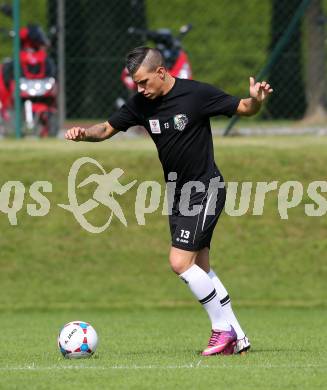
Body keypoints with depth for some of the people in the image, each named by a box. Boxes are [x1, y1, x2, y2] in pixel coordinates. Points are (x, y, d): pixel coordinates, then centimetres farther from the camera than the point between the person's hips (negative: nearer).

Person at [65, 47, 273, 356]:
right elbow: (108, 129, 8)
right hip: (177, 192, 7)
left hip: (205, 189, -7)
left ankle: (223, 328, -2)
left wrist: (256, 100, -32)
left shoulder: (196, 94, -17)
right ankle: (236, 338, 15)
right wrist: (84, 133, -13)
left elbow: (243, 109, -9)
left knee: (180, 262, -15)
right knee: (200, 269, 8)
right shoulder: (141, 103, 0)